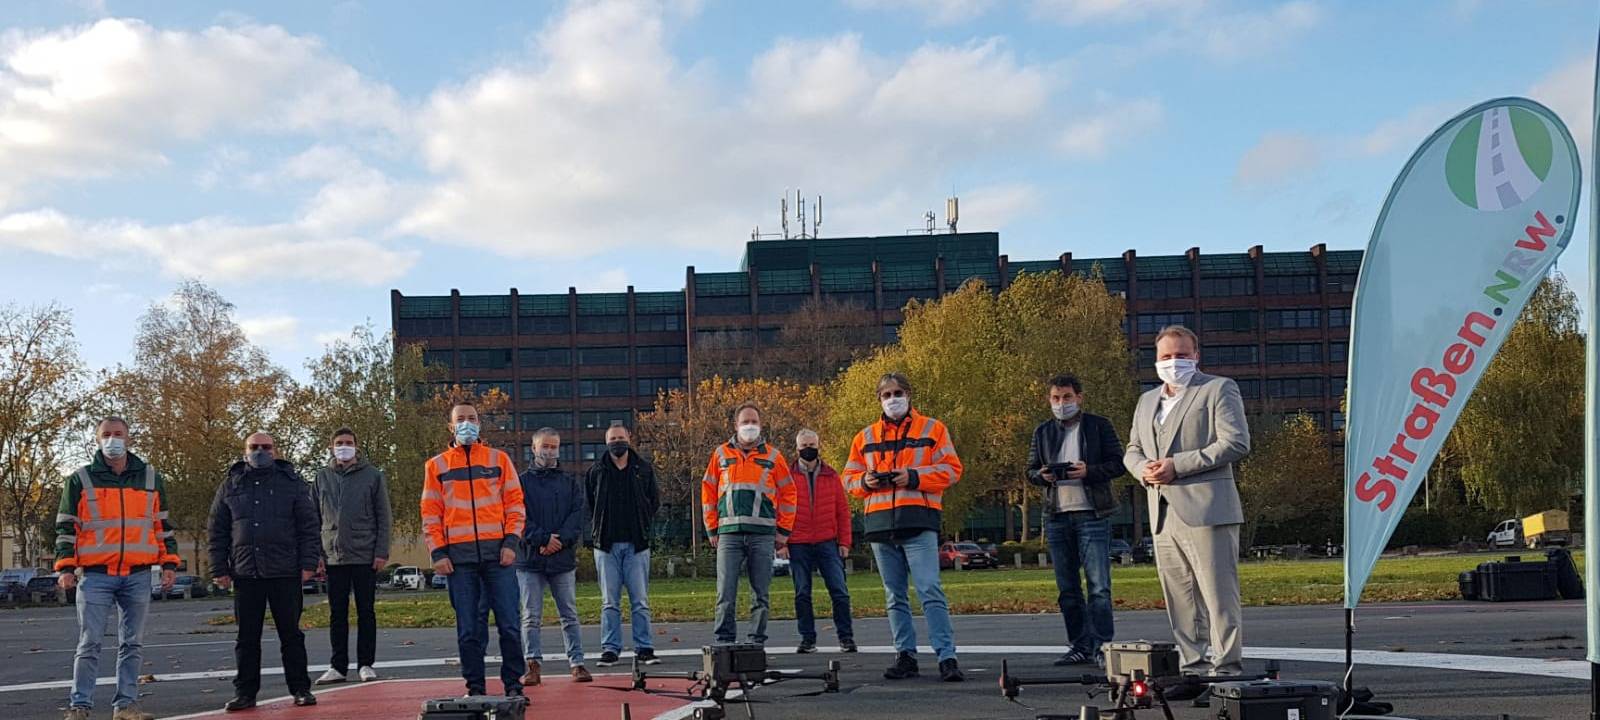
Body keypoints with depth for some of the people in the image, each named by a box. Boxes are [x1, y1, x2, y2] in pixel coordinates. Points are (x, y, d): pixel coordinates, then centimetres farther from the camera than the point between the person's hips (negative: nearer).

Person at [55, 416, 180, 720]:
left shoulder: (151, 478, 10)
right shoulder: (80, 480, 5)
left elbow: (162, 525, 14)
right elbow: (66, 527, 5)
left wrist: (169, 564, 8)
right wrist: (66, 567, -3)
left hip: (138, 577, 2)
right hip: (95, 575, -2)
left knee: (133, 645, 5)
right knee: (89, 644, -2)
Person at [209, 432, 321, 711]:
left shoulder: (291, 482, 5)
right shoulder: (230, 486, 10)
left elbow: (309, 526, 2)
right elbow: (218, 531, 11)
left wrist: (308, 563, -6)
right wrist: (220, 569, 4)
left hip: (285, 573, -2)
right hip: (245, 574, 2)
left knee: (291, 634, 4)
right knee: (247, 638, 6)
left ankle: (300, 689, 11)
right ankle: (245, 692, 14)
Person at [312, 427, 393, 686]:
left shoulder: (373, 475, 3)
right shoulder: (322, 477, 9)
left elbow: (384, 517, 1)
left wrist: (381, 551, -7)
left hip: (365, 555, -2)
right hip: (334, 555, 2)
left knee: (365, 611, 4)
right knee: (337, 613, 6)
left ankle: (365, 664, 10)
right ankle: (337, 666, 11)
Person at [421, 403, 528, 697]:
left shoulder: (499, 460, 10)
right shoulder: (436, 466, 11)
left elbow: (515, 503, 7)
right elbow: (430, 513, 8)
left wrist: (511, 542, -4)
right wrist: (437, 552, -2)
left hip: (497, 552, 0)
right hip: (458, 556, 0)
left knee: (509, 622, -1)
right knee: (468, 627, 3)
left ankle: (513, 683, 9)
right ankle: (475, 686, 11)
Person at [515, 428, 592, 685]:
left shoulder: (570, 482, 12)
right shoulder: (522, 482, 5)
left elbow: (577, 516, 2)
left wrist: (560, 541, -13)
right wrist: (542, 538, -15)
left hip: (563, 558, 2)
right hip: (530, 559, -1)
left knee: (570, 615, 4)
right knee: (531, 617, 1)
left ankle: (577, 663, 7)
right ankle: (533, 666, 4)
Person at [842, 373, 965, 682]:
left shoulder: (932, 429, 7)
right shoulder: (866, 437, 17)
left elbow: (951, 469, 0)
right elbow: (849, 478, 18)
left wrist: (913, 477, -12)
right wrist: (865, 481, -5)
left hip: (918, 521, -4)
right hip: (880, 523, 5)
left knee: (930, 590, -12)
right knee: (894, 596, 9)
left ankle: (947, 657, -12)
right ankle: (906, 655, 16)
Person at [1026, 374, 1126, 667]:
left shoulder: (1099, 426, 4)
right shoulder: (1043, 432, 15)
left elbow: (1118, 464, 0)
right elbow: (1030, 470, 18)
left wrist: (1089, 471, -16)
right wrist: (1042, 475, -5)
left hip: (1092, 514, -4)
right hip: (1057, 517, 4)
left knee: (1099, 585, -8)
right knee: (1066, 589, 7)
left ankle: (1101, 646, -4)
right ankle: (1080, 646, 15)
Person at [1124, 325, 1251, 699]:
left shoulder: (1218, 389, 3)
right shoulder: (1147, 401, 24)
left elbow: (1236, 442, -9)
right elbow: (1132, 451, 25)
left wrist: (1178, 465, -13)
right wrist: (1144, 470, 0)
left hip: (1205, 509, -7)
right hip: (1163, 514, 7)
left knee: (1218, 595, -7)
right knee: (1180, 601, 8)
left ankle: (1227, 667, -5)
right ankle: (1194, 669, 13)